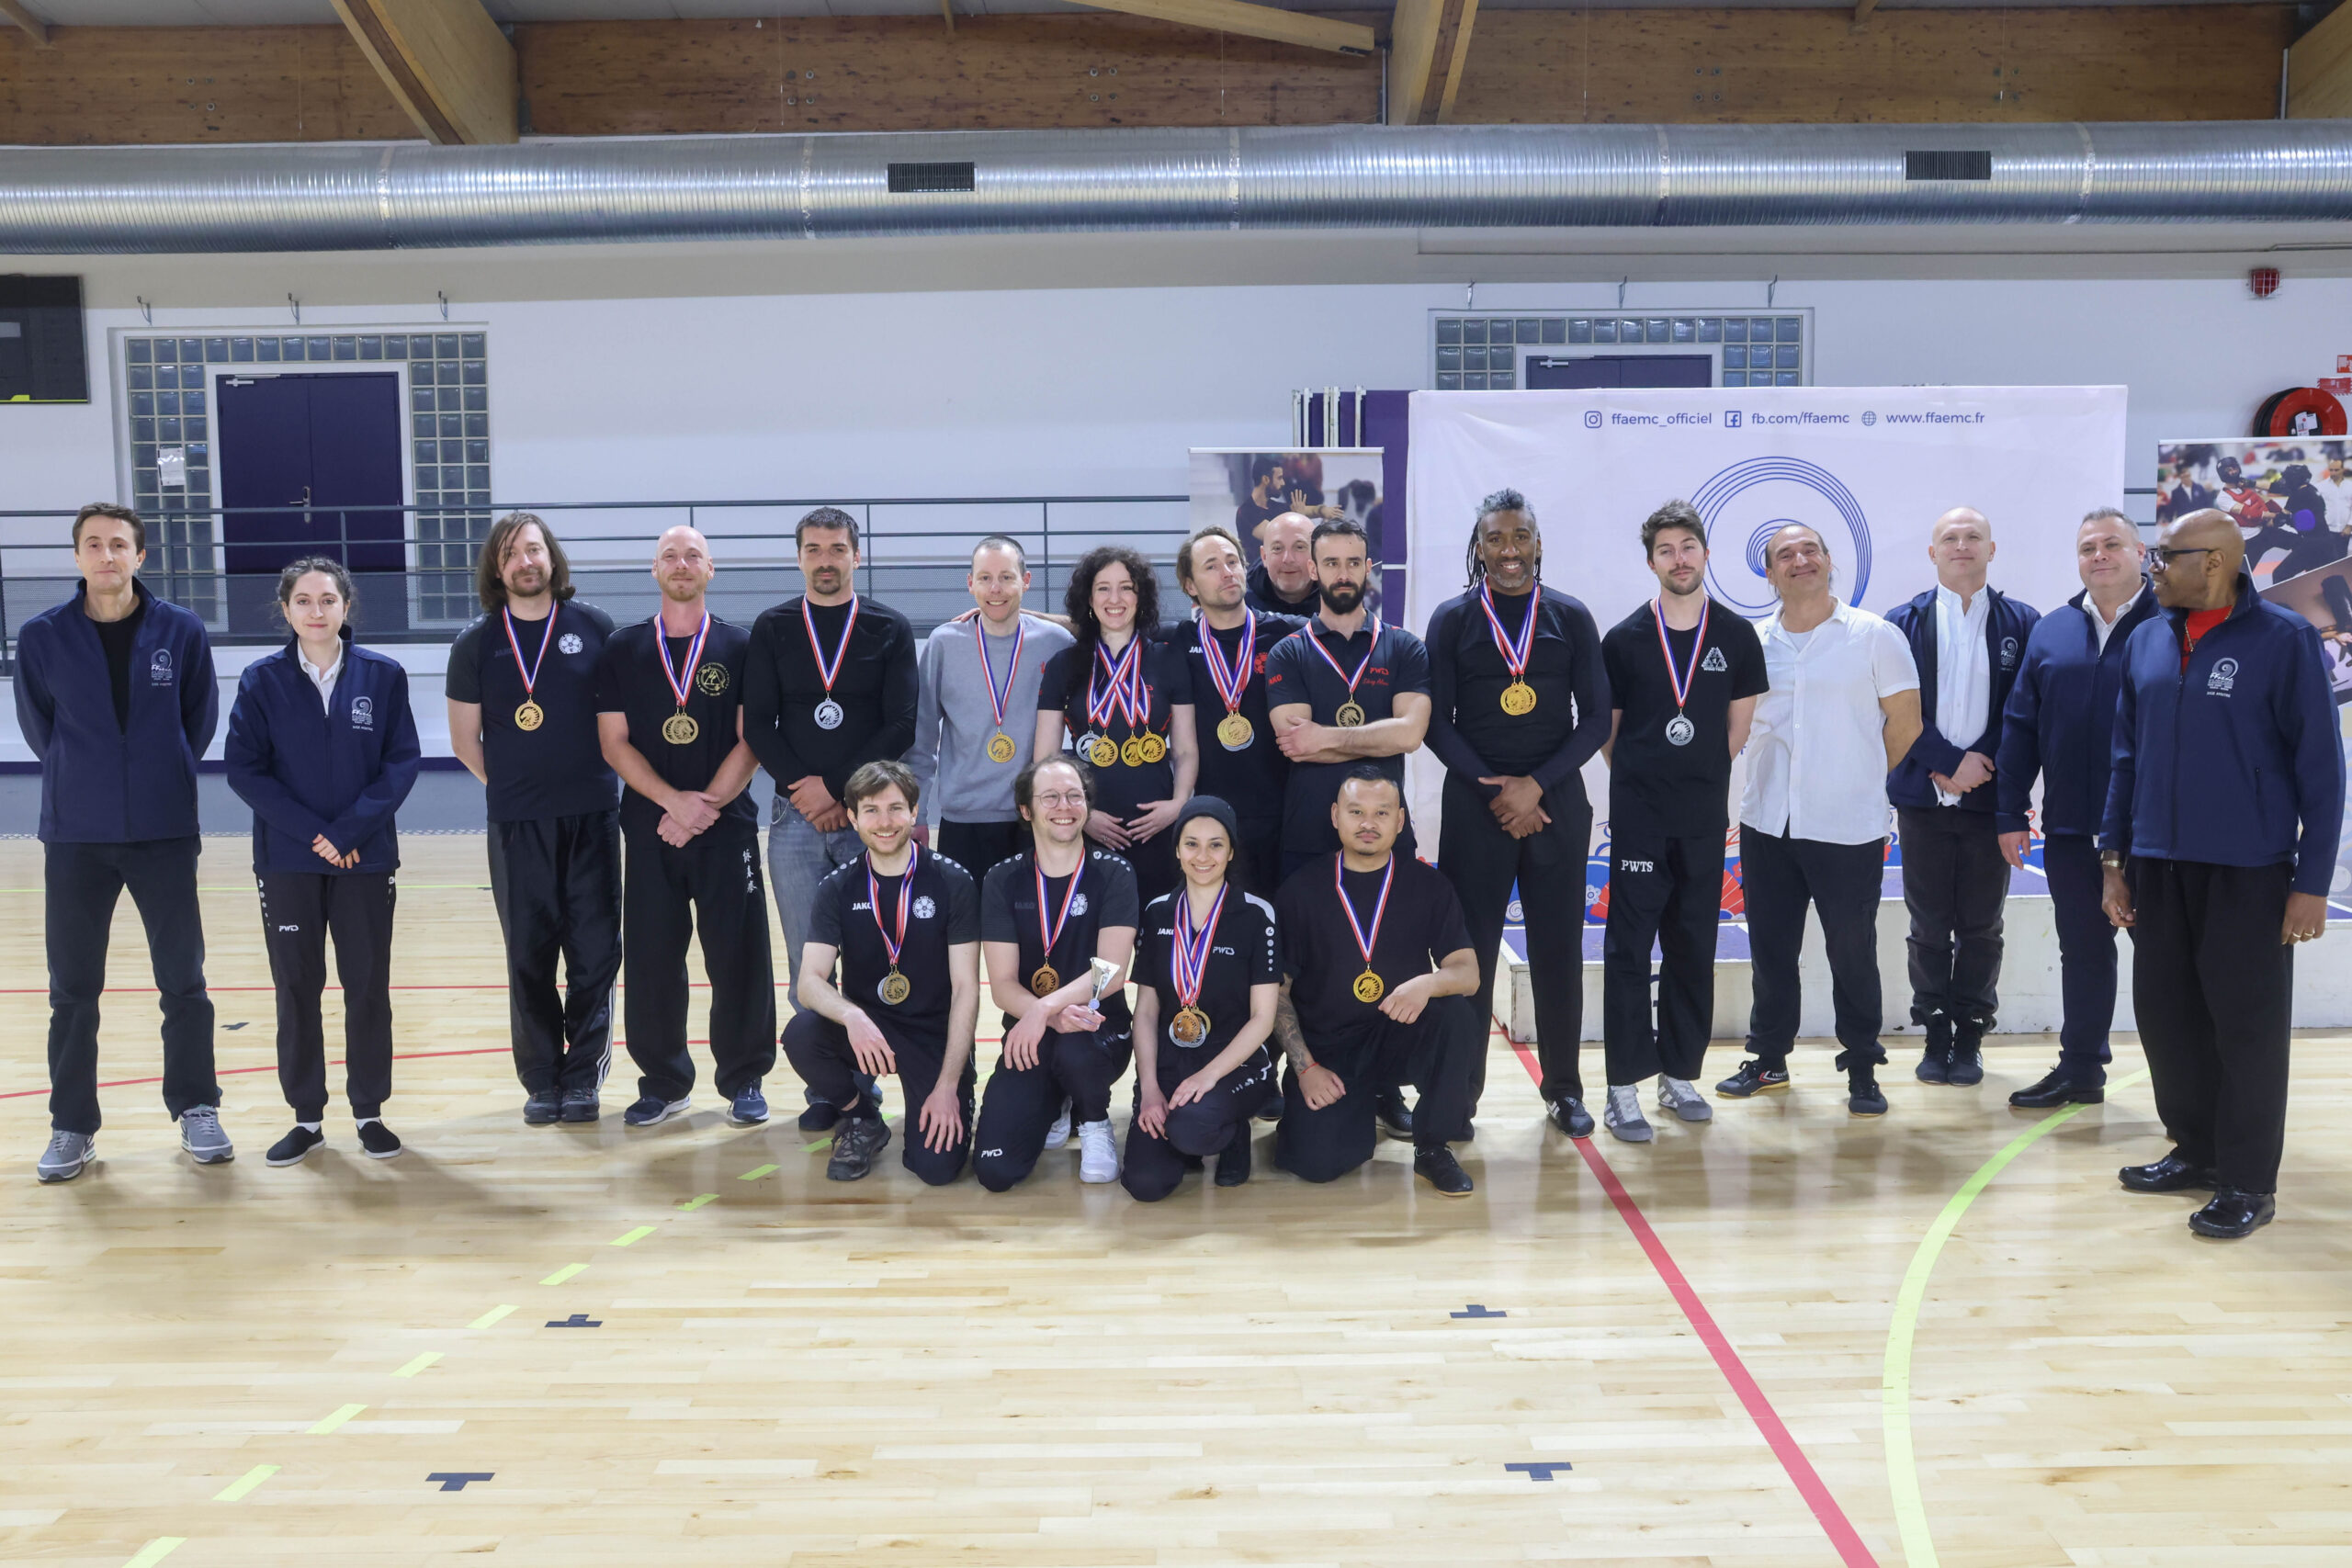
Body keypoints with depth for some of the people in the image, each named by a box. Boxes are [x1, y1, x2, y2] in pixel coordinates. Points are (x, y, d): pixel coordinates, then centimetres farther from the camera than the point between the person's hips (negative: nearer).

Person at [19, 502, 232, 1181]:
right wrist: (81, 777, 12)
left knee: (183, 980, 4)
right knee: (72, 989, 7)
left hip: (166, 832, 0)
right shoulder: (41, 636, -2)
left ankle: (197, 1111, 17)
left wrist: (165, 776, 10)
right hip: (75, 837, 1)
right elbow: (36, 725, 10)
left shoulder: (181, 631, -3)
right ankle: (72, 1126, 18)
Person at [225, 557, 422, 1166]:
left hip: (366, 859, 0)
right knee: (296, 989, 7)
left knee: (368, 985, 6)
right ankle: (306, 1117, 19)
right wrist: (312, 832, -13)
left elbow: (403, 762, -4)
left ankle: (369, 1110, 19)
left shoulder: (383, 675, -2)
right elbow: (244, 769, -4)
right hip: (287, 860, 1)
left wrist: (350, 830, -14)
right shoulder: (262, 680, -1)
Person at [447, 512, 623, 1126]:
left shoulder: (593, 627, 2)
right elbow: (465, 740, 9)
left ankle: (582, 1076, 16)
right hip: (517, 823, 0)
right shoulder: (477, 643, 2)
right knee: (529, 957, 6)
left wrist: (593, 778, 7)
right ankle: (541, 1081, 18)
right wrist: (515, 788, 10)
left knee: (595, 952, 2)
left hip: (592, 816, 0)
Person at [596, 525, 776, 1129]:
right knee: (650, 960, 4)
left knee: (739, 958, 0)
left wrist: (706, 805, -12)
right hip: (648, 829, 2)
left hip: (727, 827, -1)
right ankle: (663, 1081, 18)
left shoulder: (740, 647, 4)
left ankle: (744, 1080, 13)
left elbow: (750, 741, -1)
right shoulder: (622, 649, 7)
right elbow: (615, 743, 1)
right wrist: (674, 800, -11)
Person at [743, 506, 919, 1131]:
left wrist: (836, 787, -11)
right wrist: (804, 790, -8)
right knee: (807, 962, 4)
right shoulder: (772, 629, 8)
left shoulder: (890, 629, 4)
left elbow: (901, 727, -3)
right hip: (795, 819, 1)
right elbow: (757, 726, 3)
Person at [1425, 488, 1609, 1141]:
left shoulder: (1571, 617, 6)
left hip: (1556, 802, 1)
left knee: (1558, 950, 7)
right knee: (1470, 951, 1)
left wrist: (1536, 784, -9)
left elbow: (1596, 718, 3)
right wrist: (1492, 789, -10)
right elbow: (1437, 721, 1)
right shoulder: (1452, 619, 4)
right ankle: (1459, 1094, 11)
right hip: (1474, 805, -1)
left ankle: (1563, 1088, 22)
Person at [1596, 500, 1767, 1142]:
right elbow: (1605, 728, 8)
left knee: (1693, 948, 9)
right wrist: (1640, 777, 8)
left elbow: (1739, 723, 12)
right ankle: (1624, 1086, 2)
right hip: (1638, 816, -2)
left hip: (1705, 816, 2)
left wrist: (1700, 775, 10)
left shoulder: (1736, 635, 4)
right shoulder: (1624, 639, 0)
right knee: (1628, 949, -3)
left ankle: (1680, 1074, 20)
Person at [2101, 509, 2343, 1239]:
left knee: (2246, 1022, 3)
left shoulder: (2283, 638, -7)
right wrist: (2113, 858, 9)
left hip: (2247, 870, -5)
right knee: (2164, 1011, 10)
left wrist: (2313, 882, -10)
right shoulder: (2146, 643, 7)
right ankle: (2195, 1149, 28)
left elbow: (2319, 764, -7)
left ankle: (2248, 1181, 15)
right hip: (2157, 866, 5)